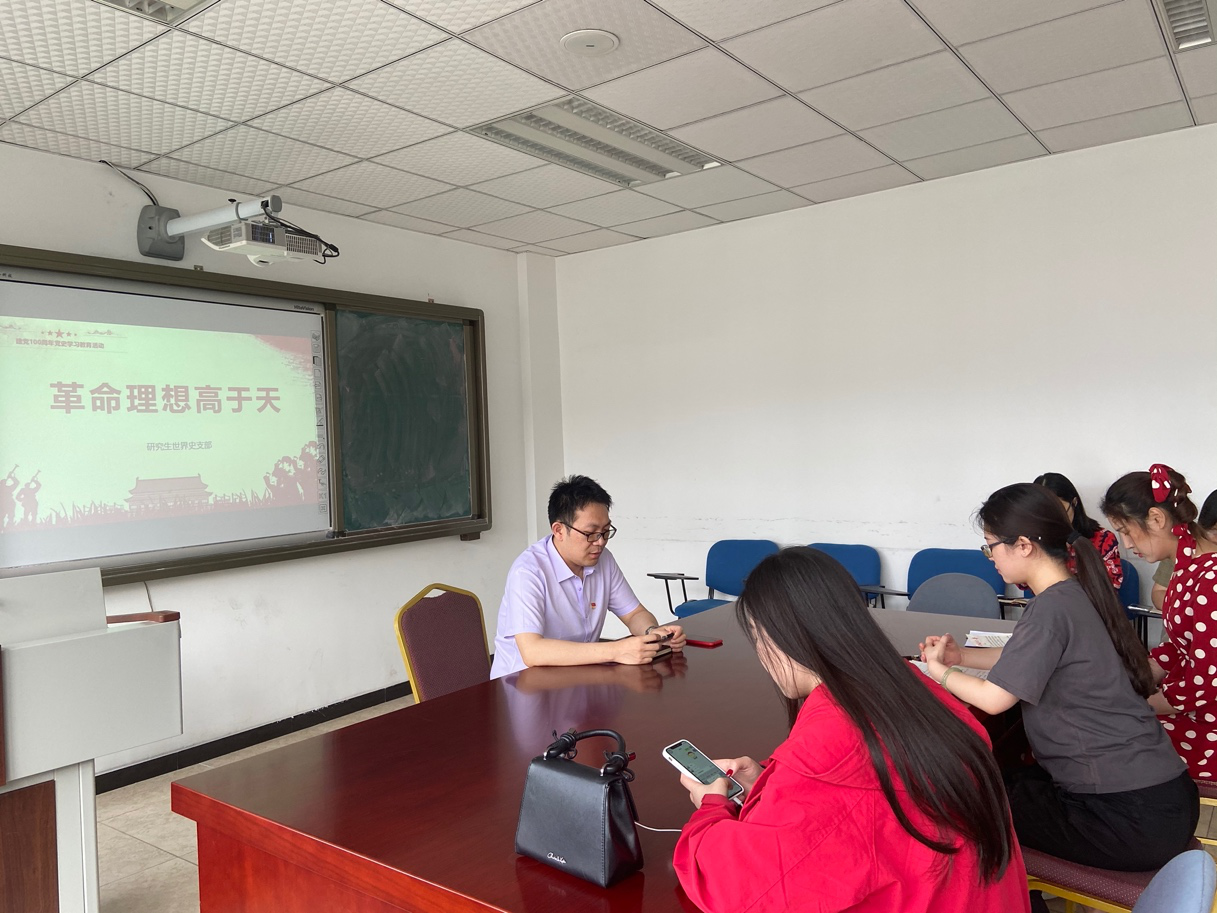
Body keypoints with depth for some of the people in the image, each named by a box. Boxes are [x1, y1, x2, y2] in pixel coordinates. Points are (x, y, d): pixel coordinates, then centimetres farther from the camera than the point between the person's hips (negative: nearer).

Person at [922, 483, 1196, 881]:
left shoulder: (1052, 608, -22)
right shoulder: (1076, 594, 6)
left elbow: (994, 699, -21)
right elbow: (1028, 657, 23)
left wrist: (937, 669, -3)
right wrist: (962, 656, 13)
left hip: (1133, 817, -8)